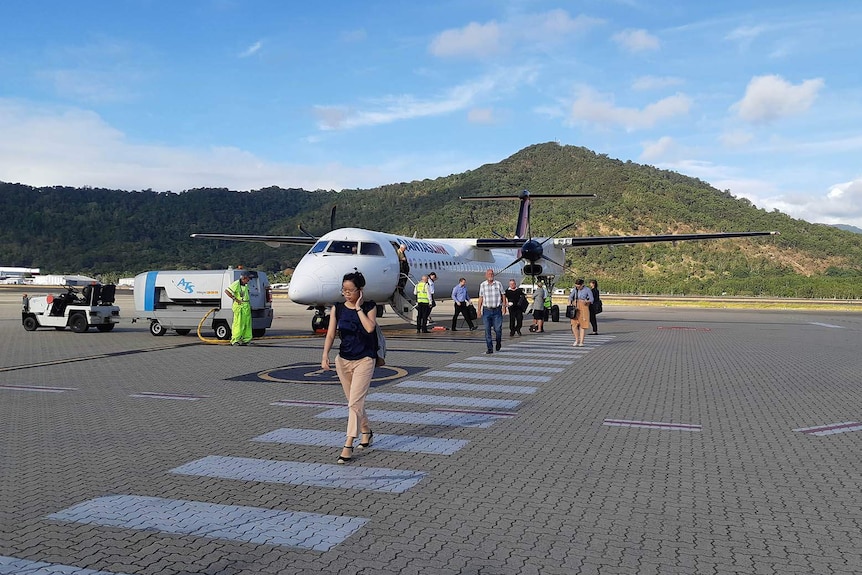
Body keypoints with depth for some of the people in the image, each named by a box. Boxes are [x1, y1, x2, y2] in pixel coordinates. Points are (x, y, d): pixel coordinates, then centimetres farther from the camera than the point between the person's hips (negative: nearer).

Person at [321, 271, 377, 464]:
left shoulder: (369, 307, -6)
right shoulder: (338, 308, 2)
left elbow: (370, 328, -23)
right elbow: (330, 334, -1)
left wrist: (359, 308, -16)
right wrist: (325, 356, -14)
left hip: (364, 360, -4)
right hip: (343, 360, 4)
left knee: (355, 403, -12)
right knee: (354, 402, 15)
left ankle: (348, 447, -12)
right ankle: (366, 433, 38)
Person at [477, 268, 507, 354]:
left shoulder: (498, 284, 3)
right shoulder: (482, 285, 5)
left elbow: (503, 295, 7)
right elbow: (481, 297, 8)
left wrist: (504, 306, -3)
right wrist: (479, 309, 3)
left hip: (497, 310, -1)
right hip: (487, 310, 1)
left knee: (498, 329, -3)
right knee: (487, 330, -2)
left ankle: (499, 342, 26)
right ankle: (490, 348, 4)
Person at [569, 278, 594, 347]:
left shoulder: (587, 290, -4)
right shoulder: (575, 289, 8)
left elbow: (591, 299, -2)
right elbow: (571, 296, 11)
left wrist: (587, 301, -23)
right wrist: (569, 303, -8)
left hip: (583, 308, -3)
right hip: (575, 308, 3)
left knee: (582, 325, -1)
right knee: (574, 325, -3)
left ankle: (581, 342, 4)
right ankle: (577, 340, 15)